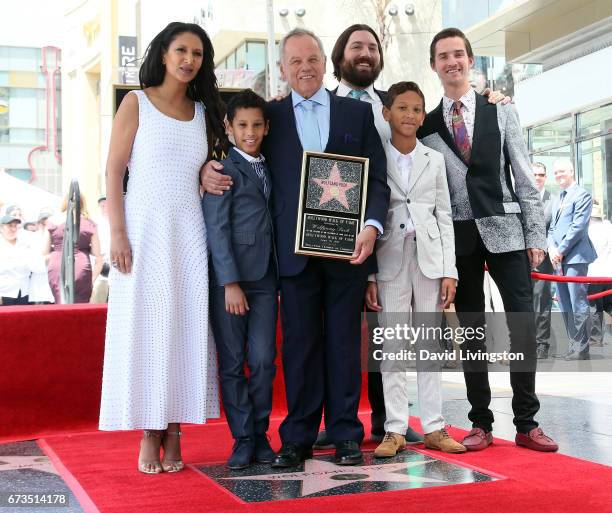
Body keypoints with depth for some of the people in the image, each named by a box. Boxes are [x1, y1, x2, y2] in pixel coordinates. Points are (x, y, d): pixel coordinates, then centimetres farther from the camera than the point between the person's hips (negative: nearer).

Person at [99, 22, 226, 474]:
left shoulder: (204, 112, 13)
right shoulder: (137, 103, 2)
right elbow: (114, 171, -3)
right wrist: (117, 233, -12)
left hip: (190, 233, 4)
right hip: (144, 229, -3)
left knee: (186, 329, 1)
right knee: (144, 329, -2)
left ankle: (174, 434, 8)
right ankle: (149, 436, 4)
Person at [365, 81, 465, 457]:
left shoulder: (434, 160, 8)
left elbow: (444, 218, 8)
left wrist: (449, 271, 0)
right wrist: (367, 276, -5)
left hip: (429, 259, 2)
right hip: (390, 260, -2)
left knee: (429, 346, 6)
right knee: (392, 347, 1)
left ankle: (434, 427, 11)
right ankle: (395, 430, 7)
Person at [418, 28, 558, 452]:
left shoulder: (502, 113, 8)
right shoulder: (427, 125, 8)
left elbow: (524, 177, 5)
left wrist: (536, 235, -1)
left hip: (504, 230, 0)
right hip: (458, 238, 1)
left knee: (523, 325, -5)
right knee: (471, 330, 5)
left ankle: (527, 423, 6)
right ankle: (481, 424, 13)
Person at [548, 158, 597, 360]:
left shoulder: (582, 195, -4)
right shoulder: (557, 199, 22)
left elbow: (578, 227, -12)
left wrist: (561, 250, -12)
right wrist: (551, 248, 0)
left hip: (575, 257, -8)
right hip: (558, 259, 8)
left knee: (579, 305, -7)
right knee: (565, 305, 8)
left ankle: (581, 350, -3)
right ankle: (574, 345, 14)